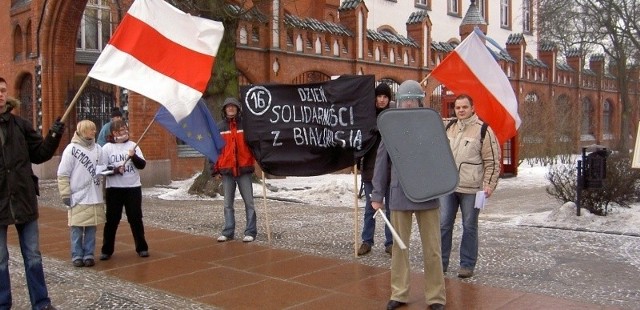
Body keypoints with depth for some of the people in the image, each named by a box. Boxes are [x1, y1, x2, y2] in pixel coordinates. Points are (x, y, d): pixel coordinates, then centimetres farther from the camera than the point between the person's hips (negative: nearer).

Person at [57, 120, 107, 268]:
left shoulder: (98, 149, 6)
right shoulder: (72, 149, -6)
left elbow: (103, 167, 12)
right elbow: (63, 174, -5)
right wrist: (65, 194, -8)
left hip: (95, 197, 3)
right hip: (78, 197, -3)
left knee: (91, 228, 7)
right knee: (77, 228, 4)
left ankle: (89, 254, 15)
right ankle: (77, 255, 13)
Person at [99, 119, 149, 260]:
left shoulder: (133, 145, 5)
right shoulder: (107, 148, -2)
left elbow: (142, 165, 0)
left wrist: (134, 156, -17)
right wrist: (116, 170, -19)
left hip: (133, 187, 2)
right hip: (114, 189, -1)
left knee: (136, 218, 6)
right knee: (112, 219, 4)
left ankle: (142, 247, 16)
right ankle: (107, 250, 15)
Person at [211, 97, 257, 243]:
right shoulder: (219, 127, 7)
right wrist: (215, 169, 6)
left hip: (244, 169, -2)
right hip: (226, 170, 2)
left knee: (249, 202, 2)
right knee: (228, 204, 9)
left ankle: (251, 232, 8)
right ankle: (228, 232, 15)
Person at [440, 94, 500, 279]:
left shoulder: (483, 130, -5)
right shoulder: (449, 128, 9)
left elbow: (492, 161, -5)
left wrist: (489, 185, -10)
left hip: (471, 188, -4)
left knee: (469, 227, 6)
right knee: (443, 224, 6)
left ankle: (467, 265, 16)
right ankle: (441, 261, 17)